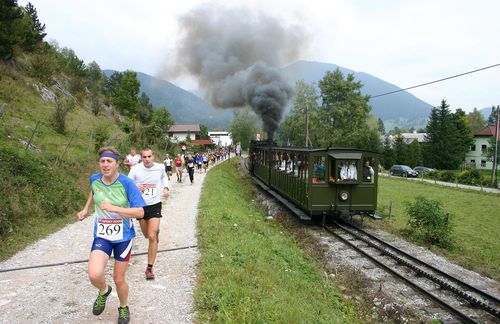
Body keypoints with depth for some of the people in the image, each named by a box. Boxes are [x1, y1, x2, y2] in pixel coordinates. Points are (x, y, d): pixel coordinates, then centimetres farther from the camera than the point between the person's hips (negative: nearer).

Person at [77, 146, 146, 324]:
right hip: (102, 236, 2)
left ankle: (124, 308, 42)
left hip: (123, 237, -2)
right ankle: (104, 291, 18)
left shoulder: (126, 183, -19)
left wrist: (113, 208, -29)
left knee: (119, 280, 10)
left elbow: (140, 212, -22)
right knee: (94, 275, -20)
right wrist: (86, 209, 10)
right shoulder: (95, 179, -7)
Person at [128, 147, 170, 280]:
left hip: (155, 205, -1)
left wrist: (165, 188, 2)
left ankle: (149, 268, -1)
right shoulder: (135, 169, -13)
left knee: (152, 237, -12)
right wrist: (135, 188, -25)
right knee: (147, 235, 19)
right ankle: (156, 230, 57)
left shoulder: (160, 167, -7)